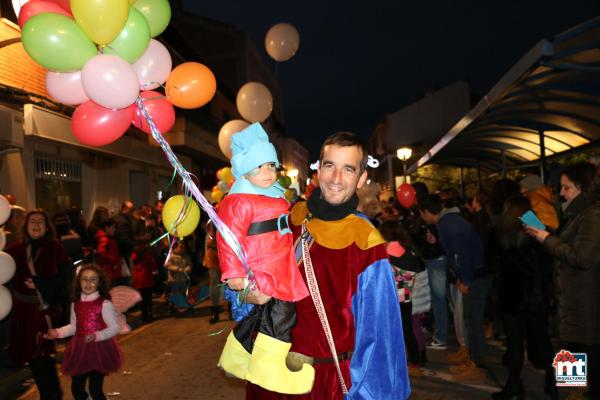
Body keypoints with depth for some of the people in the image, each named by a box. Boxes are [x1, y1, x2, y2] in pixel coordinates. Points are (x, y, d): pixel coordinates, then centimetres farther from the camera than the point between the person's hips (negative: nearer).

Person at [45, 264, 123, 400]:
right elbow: (74, 327, 16)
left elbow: (115, 328, -15)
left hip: (99, 350, -6)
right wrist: (57, 332, 1)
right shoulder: (76, 304, 4)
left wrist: (96, 336, -27)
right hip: (80, 350, 6)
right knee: (76, 389, 15)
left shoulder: (104, 303, -14)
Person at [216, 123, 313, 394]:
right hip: (261, 270, -10)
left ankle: (236, 359, 36)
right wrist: (234, 273, -24)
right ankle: (271, 371, -2)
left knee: (260, 314, 19)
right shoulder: (239, 201, -15)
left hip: (279, 269, 10)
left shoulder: (277, 196, 17)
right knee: (281, 311, -14)